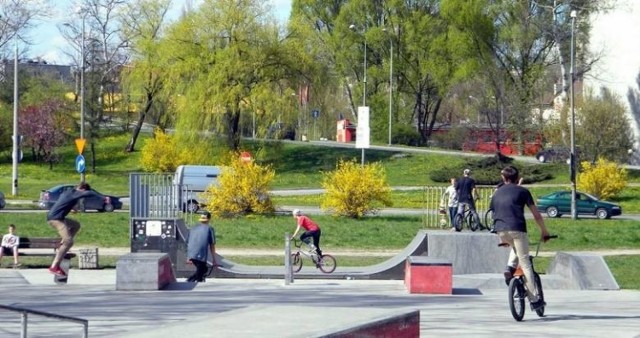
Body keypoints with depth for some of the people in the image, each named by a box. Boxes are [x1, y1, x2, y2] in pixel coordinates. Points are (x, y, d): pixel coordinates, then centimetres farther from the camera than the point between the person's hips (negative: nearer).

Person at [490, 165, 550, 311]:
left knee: (515, 248, 35)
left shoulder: (497, 193, 23)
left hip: (501, 231, 4)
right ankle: (534, 300, -2)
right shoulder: (522, 191, 11)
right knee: (525, 263, 1)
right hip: (517, 228, -4)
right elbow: (536, 215, 9)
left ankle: (510, 267, 8)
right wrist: (544, 231, 21)